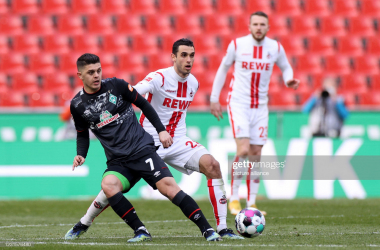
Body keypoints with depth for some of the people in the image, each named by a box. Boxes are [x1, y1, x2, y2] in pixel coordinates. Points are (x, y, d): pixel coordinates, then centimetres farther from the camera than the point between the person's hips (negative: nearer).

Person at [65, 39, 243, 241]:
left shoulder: (193, 83, 4)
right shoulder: (160, 78, -17)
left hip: (178, 141, 4)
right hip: (149, 142, -4)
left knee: (212, 166, -19)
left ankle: (222, 228, -16)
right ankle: (84, 223, 20)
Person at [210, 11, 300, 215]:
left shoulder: (275, 48, 0)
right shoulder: (237, 45, -6)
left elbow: (285, 67, 18)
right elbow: (223, 69, 8)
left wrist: (289, 80, -5)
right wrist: (214, 98, 9)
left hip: (260, 107, 3)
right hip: (238, 104, -3)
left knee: (256, 155, 4)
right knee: (243, 150, -17)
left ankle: (251, 203, 10)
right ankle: (233, 197, -3)